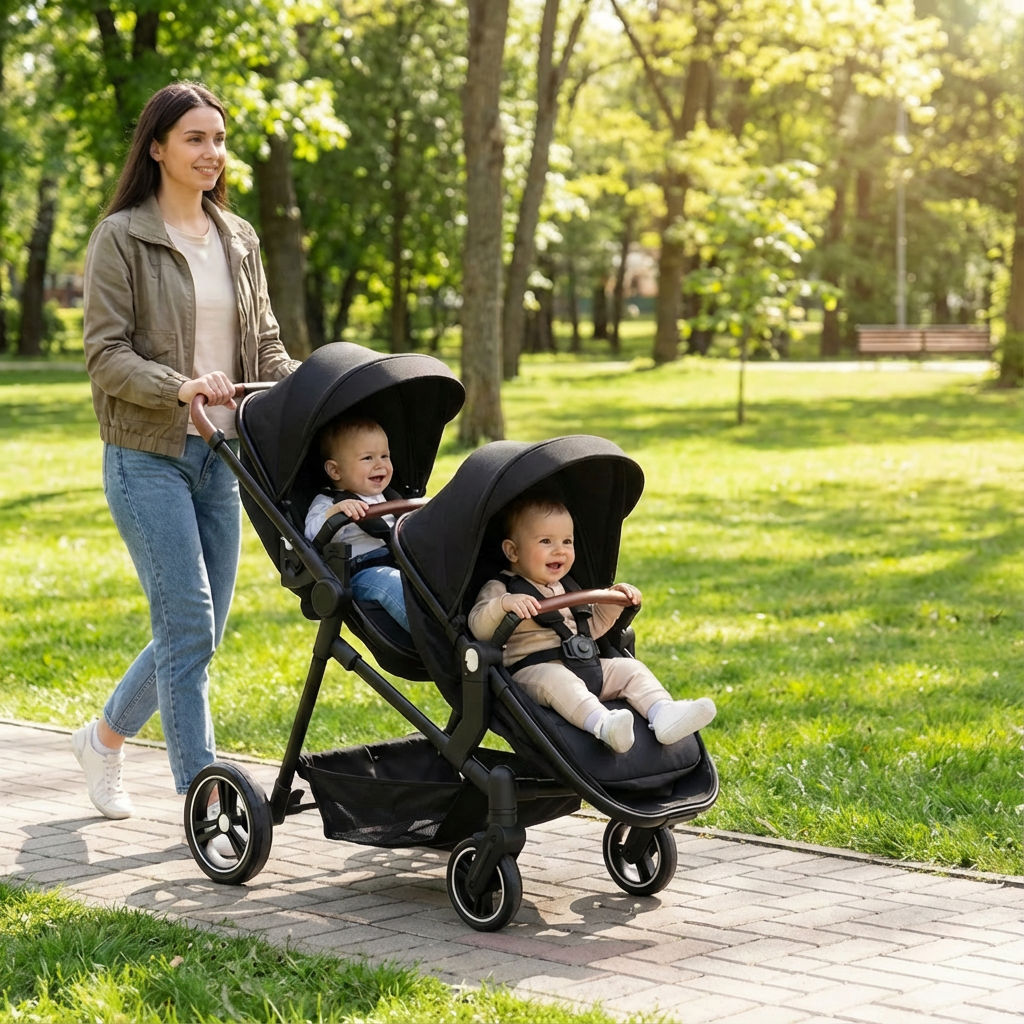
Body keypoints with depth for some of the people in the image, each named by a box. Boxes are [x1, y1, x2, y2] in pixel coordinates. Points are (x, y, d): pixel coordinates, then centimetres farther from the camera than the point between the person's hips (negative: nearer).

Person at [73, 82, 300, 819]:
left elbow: (265, 348, 15)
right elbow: (106, 355, -10)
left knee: (201, 632, 9)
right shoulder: (122, 237, -4)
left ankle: (104, 740, 30)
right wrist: (180, 387, -26)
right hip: (148, 456, -6)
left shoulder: (238, 240, 14)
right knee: (188, 624, -10)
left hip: (222, 455, 6)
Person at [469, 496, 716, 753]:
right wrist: (503, 604, -34)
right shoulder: (499, 590, 1)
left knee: (630, 668, -7)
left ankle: (664, 713, -31)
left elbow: (590, 627, 32)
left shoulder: (565, 588, 23)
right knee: (557, 679, -38)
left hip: (585, 668, 7)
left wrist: (614, 600, 18)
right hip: (533, 671, -7)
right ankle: (603, 724, -59)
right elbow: (478, 628, -16)